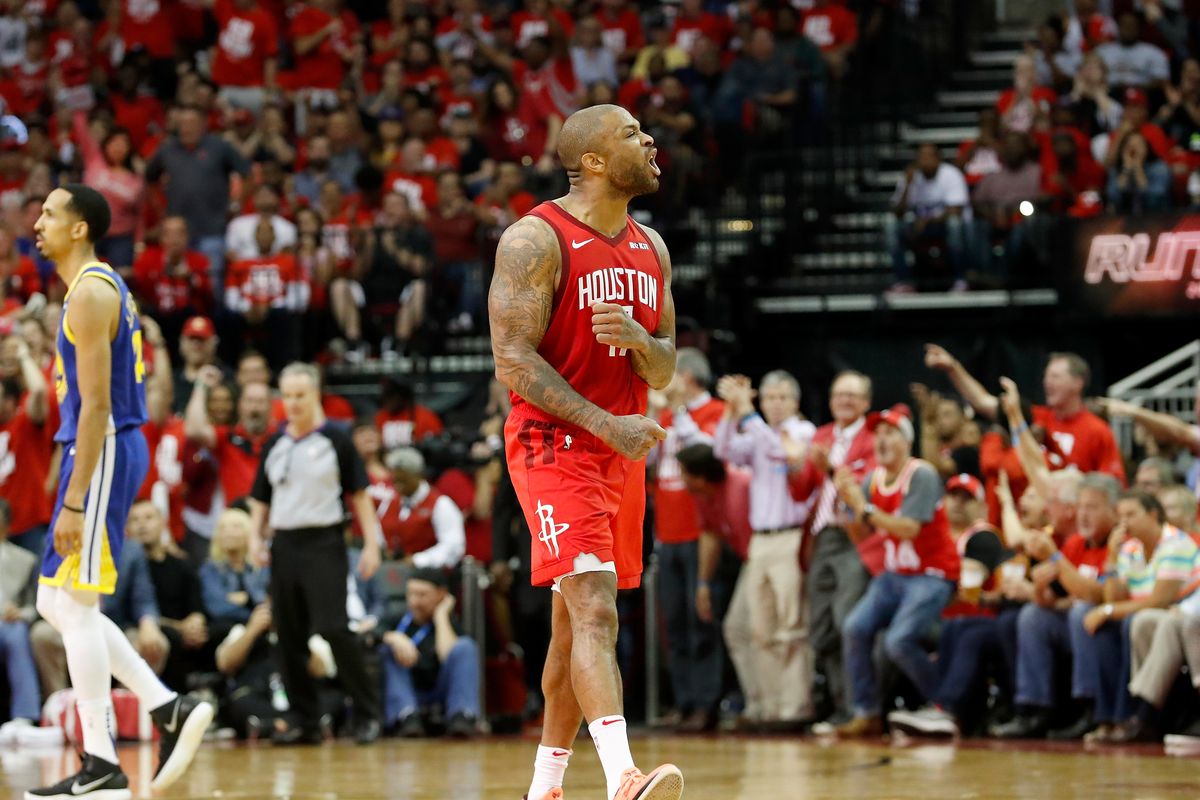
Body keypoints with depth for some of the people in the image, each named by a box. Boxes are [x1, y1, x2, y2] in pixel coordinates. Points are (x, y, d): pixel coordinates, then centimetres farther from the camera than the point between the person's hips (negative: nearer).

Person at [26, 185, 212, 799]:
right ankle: (169, 708, 11)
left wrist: (73, 504, -22)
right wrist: (76, 490, 23)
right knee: (56, 604, 12)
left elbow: (96, 406, -20)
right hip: (101, 453, 10)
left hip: (103, 452, -10)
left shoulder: (91, 293, -14)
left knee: (75, 605, -6)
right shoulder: (99, 287, 18)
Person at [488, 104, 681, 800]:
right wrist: (607, 425, -24)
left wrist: (639, 341, -11)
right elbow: (513, 358, -17)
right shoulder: (537, 239, -11)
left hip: (622, 451, 7)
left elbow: (664, 372, 14)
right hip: (555, 446, -7)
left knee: (575, 625, 12)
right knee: (595, 611, -21)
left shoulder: (651, 249, 12)